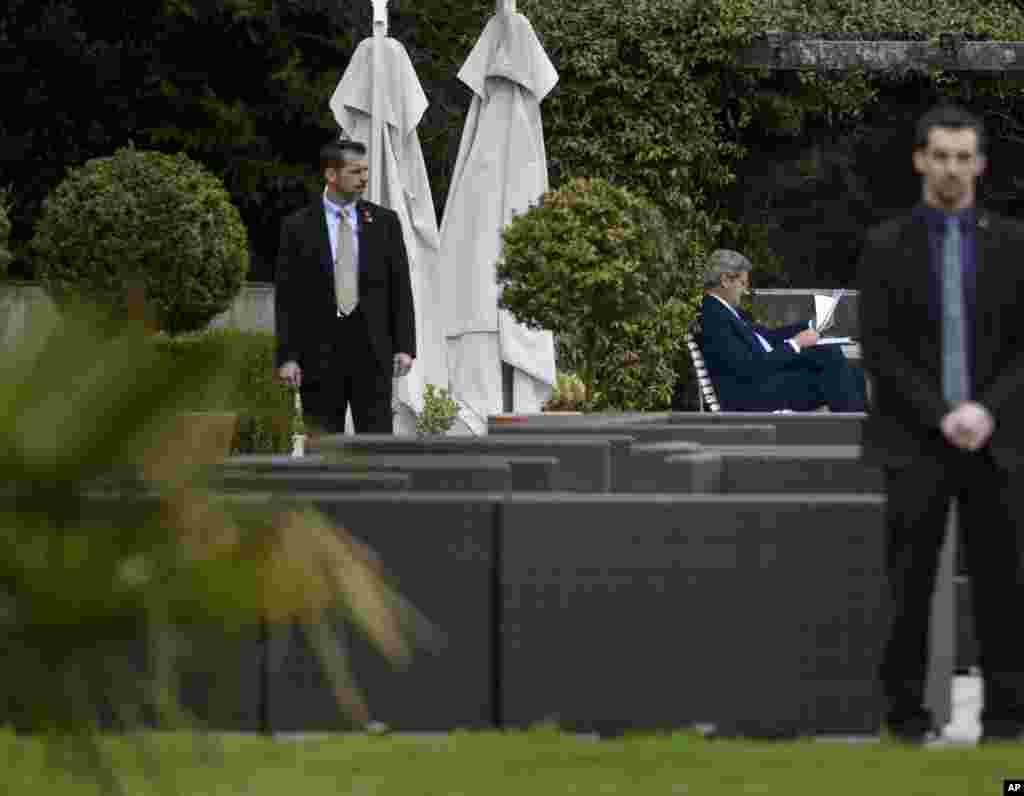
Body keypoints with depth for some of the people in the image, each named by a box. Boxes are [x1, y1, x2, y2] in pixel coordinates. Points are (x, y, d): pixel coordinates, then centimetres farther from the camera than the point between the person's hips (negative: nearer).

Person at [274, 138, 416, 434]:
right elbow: (286, 297, 0)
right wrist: (287, 356, -6)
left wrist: (405, 346, 0)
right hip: (319, 353, -1)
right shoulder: (297, 227, 1)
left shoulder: (384, 221, 7)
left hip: (372, 353, 1)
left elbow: (400, 288, 7)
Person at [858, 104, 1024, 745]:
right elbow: (878, 349, -4)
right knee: (910, 587, -1)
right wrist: (940, 417, -13)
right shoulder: (886, 246, 2)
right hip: (915, 442, -1)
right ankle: (907, 712, 4)